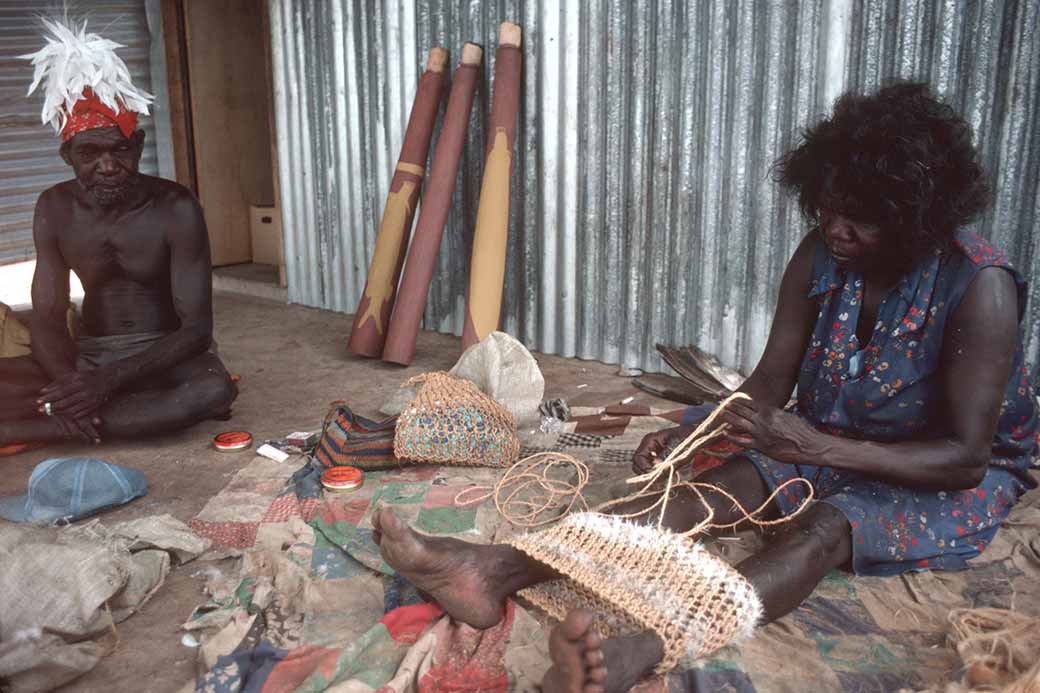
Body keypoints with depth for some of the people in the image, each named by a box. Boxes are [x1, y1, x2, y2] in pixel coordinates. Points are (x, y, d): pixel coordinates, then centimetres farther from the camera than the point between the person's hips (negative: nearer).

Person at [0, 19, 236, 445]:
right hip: (88, 357, 2)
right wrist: (70, 384, -29)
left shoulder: (175, 209, -14)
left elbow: (197, 328, -17)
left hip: (163, 355, -1)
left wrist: (110, 380, -31)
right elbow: (46, 319, -6)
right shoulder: (56, 210, -4)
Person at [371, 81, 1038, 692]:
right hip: (828, 448, 5)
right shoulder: (821, 256, -9)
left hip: (952, 480, -4)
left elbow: (966, 457, -26)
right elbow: (770, 383, -5)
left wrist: (815, 447, -38)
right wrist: (687, 432, -24)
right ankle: (494, 571, -42)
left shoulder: (978, 285, -25)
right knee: (715, 487, -24)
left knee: (823, 528, -37)